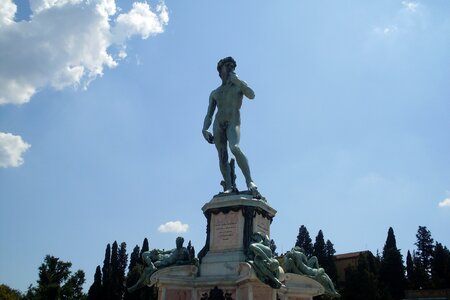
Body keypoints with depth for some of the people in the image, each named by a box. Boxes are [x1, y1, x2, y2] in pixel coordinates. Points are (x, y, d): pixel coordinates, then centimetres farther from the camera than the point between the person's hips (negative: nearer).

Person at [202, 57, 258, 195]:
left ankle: (249, 180, -27)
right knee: (222, 157, -7)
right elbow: (209, 115, 19)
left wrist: (236, 79, -5)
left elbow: (252, 95, -4)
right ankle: (228, 187, -10)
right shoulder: (214, 93, 23)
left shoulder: (238, 86, 17)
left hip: (233, 123, -4)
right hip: (218, 124, 4)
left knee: (235, 148, -29)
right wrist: (205, 129, 1)